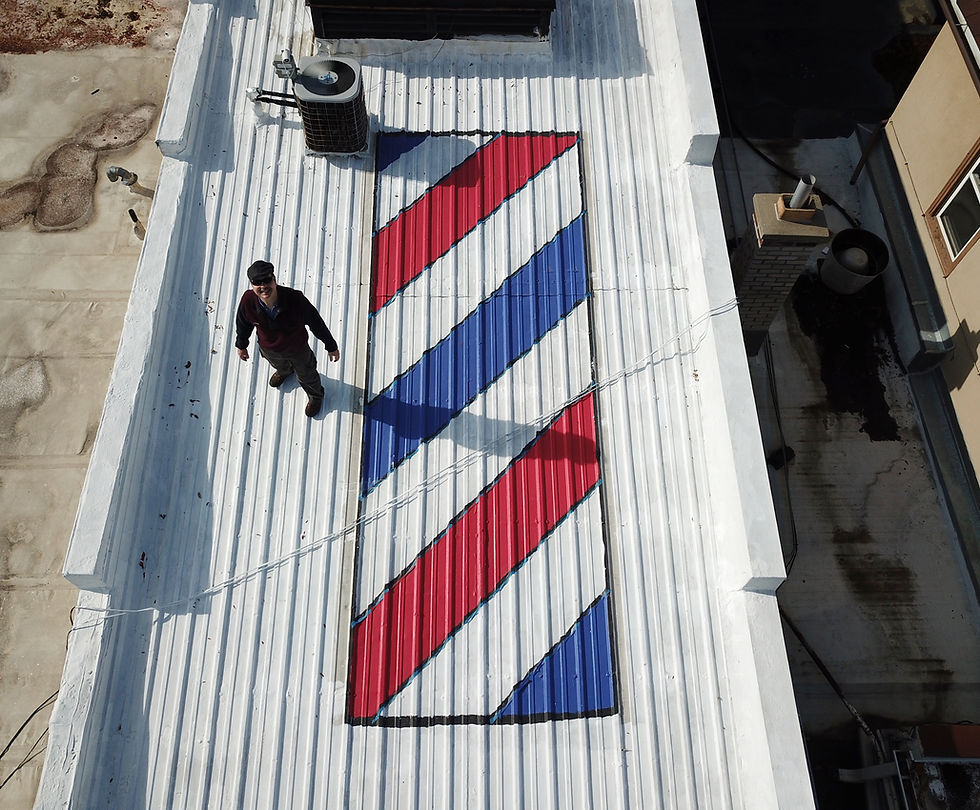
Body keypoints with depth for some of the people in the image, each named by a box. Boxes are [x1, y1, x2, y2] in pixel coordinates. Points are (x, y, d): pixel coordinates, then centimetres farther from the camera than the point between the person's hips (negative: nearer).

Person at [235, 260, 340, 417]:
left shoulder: (295, 299, -40)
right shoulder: (248, 301, -32)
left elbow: (315, 322, -24)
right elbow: (243, 324, -9)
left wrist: (331, 346, -12)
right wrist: (241, 345, 9)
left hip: (297, 349, -2)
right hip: (269, 349, 3)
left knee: (306, 376, 27)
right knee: (280, 366, 39)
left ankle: (315, 395, 64)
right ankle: (285, 372, 79)